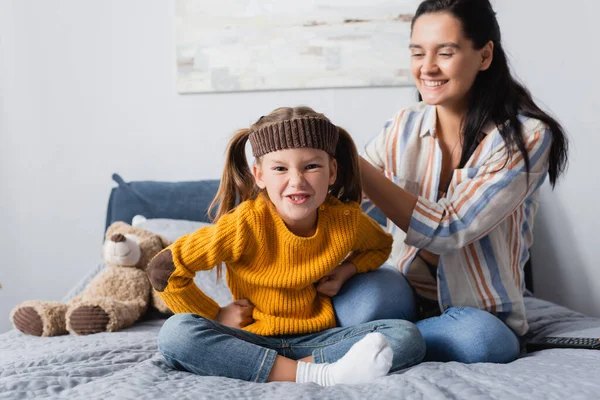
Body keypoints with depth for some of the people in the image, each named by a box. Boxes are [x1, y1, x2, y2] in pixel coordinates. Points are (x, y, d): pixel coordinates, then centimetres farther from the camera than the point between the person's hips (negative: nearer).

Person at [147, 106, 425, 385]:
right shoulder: (246, 224, -18)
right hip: (252, 339, -1)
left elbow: (381, 245, 18)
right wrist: (216, 317, -6)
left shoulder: (347, 219, -8)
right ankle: (316, 374, -34)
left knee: (408, 336, -18)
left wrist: (347, 269, -1)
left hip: (317, 338, 2)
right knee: (175, 333, -31)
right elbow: (162, 269, -12)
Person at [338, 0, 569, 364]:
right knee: (365, 295, -33)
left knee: (477, 338, -35)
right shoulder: (402, 128, -1)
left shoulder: (527, 137, -12)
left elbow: (447, 231, -22)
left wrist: (356, 166, -27)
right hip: (407, 298, 1)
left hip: (482, 316, -1)